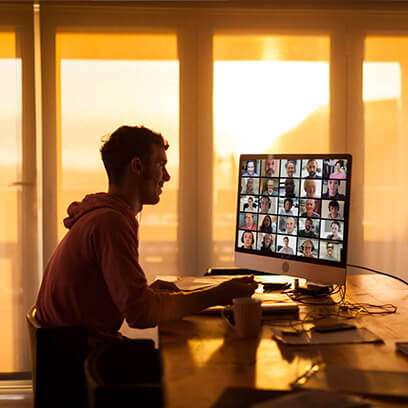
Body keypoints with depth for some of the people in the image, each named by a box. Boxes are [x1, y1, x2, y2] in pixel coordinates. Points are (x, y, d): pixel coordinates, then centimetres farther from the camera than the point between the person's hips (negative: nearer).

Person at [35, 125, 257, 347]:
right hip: (85, 355, -10)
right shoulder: (111, 222, -20)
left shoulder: (97, 215, 14)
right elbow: (140, 313, -27)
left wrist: (149, 291, 1)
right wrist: (217, 296, -21)